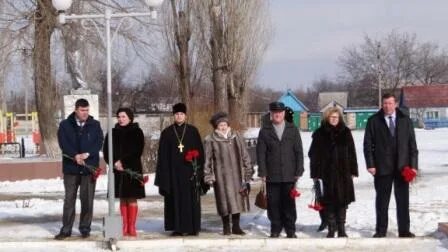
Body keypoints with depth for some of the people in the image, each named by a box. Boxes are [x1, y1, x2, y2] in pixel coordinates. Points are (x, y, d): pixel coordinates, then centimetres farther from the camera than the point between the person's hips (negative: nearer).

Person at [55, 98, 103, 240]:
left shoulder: (95, 125, 6)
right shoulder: (65, 125, 3)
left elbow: (99, 142, -2)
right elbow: (63, 143, -7)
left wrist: (87, 154, -17)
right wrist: (75, 156, -20)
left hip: (89, 167, 0)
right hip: (71, 167, 0)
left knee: (87, 199, 3)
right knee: (69, 199, 3)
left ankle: (85, 228, 13)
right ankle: (66, 229, 9)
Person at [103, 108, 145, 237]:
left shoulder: (137, 132, 0)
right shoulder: (113, 133, 9)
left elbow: (137, 151, -7)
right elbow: (106, 150, 6)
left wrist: (123, 162, -13)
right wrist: (114, 163, -10)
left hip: (133, 169, -3)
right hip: (118, 170, 3)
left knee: (132, 199, -3)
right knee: (122, 199, 5)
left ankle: (131, 227, 1)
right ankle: (125, 227, 10)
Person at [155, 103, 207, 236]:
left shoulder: (193, 131, 5)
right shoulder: (167, 133, 7)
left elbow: (199, 152, 3)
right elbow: (162, 155, 5)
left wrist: (198, 169, -6)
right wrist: (163, 174, -2)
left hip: (189, 170, -1)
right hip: (173, 171, 1)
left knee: (191, 199, 0)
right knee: (175, 199, 0)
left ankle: (193, 227, 5)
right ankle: (177, 227, 4)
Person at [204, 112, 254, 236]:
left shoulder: (236, 137, 6)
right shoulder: (210, 140, -2)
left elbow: (244, 155, 10)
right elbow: (207, 159, 1)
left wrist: (248, 171, 8)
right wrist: (208, 176, -2)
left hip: (236, 174, 3)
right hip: (221, 175, -2)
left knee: (237, 200, 4)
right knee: (224, 200, 0)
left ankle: (236, 226, 13)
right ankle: (226, 227, 12)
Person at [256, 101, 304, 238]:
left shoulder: (292, 129, 7)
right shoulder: (265, 131, 5)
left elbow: (299, 151, 6)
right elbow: (261, 153, 2)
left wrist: (298, 171, -1)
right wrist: (262, 172, -5)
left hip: (289, 175, 0)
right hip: (272, 176, 0)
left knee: (289, 203, 2)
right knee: (273, 204, 2)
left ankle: (290, 230, 11)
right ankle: (275, 229, 13)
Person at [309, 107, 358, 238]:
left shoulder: (345, 132, 8)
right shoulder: (320, 134, 3)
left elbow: (352, 153, 8)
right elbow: (314, 155, 3)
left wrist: (353, 171, 3)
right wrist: (315, 172, -3)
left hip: (343, 172, 1)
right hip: (326, 172, -1)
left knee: (342, 200, 2)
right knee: (329, 201, 1)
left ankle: (341, 228, 10)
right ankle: (331, 228, 9)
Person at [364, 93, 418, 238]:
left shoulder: (405, 120, 5)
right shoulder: (374, 121, 1)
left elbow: (412, 144, 5)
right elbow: (368, 144, 0)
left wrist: (413, 165, -2)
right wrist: (370, 164, -8)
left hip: (402, 167, 1)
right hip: (382, 167, -1)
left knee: (403, 200, 4)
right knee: (382, 200, 6)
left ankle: (404, 230, 10)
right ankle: (381, 230, 13)